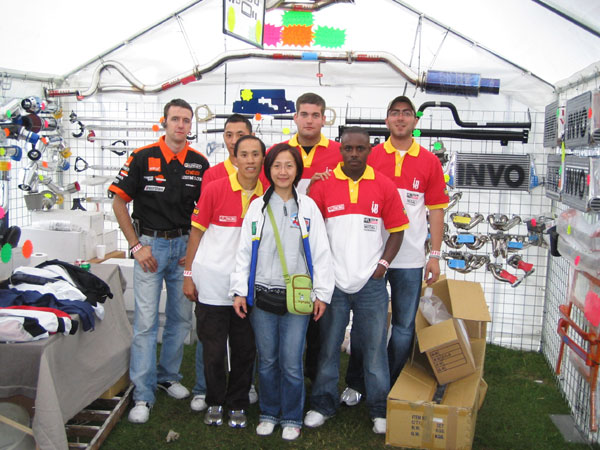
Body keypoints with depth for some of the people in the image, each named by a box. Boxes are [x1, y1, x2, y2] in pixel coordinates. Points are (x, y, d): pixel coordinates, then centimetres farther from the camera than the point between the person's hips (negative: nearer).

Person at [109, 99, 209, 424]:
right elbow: (119, 202, -3)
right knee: (145, 321, -4)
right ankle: (143, 394, 5)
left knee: (181, 317, 11)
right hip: (149, 244, -3)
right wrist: (136, 245, -8)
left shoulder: (199, 162, 3)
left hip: (184, 244, 4)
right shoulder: (142, 157, -5)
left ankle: (168, 376, 30)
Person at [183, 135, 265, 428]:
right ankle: (214, 402, 29)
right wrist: (188, 274, -2)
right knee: (213, 349, 8)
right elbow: (197, 232, -2)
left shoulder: (267, 195, -2)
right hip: (212, 284, -2)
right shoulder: (214, 189, -8)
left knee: (245, 349, 10)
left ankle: (237, 404, 28)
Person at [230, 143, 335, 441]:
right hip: (262, 296, 2)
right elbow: (244, 251, 7)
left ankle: (292, 418, 21)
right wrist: (239, 290, 2)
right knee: (267, 360, 11)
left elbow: (321, 252, 1)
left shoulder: (307, 207, 2)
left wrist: (322, 293, -3)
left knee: (291, 363, 2)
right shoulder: (257, 206, 6)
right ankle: (269, 413, 29)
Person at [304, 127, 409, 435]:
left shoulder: (384, 186, 1)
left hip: (370, 283, 0)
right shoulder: (323, 185, -1)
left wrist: (382, 264, -4)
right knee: (328, 346, 11)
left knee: (374, 348, 8)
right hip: (333, 281, 0)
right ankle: (323, 404, 27)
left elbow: (396, 230, 6)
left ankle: (380, 409, 23)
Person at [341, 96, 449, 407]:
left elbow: (436, 210, 4)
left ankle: (392, 388, 25)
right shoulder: (370, 157, 2)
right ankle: (355, 384, 25)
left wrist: (435, 255, 0)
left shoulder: (429, 162, 4)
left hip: (410, 259, 1)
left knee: (404, 327, 8)